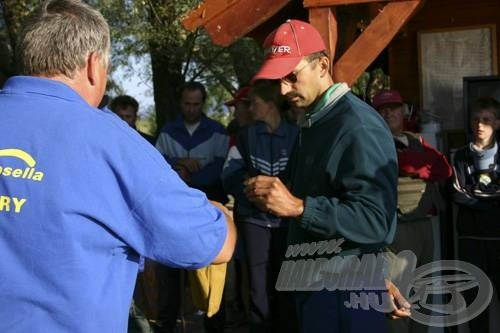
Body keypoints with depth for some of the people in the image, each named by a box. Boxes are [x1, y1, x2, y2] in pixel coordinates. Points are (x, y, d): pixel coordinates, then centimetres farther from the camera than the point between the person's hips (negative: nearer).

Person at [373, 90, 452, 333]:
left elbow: (444, 170, 3)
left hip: (424, 224, 8)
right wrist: (427, 166, -4)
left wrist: (415, 167, -8)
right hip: (397, 228, -7)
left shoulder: (417, 142, 18)